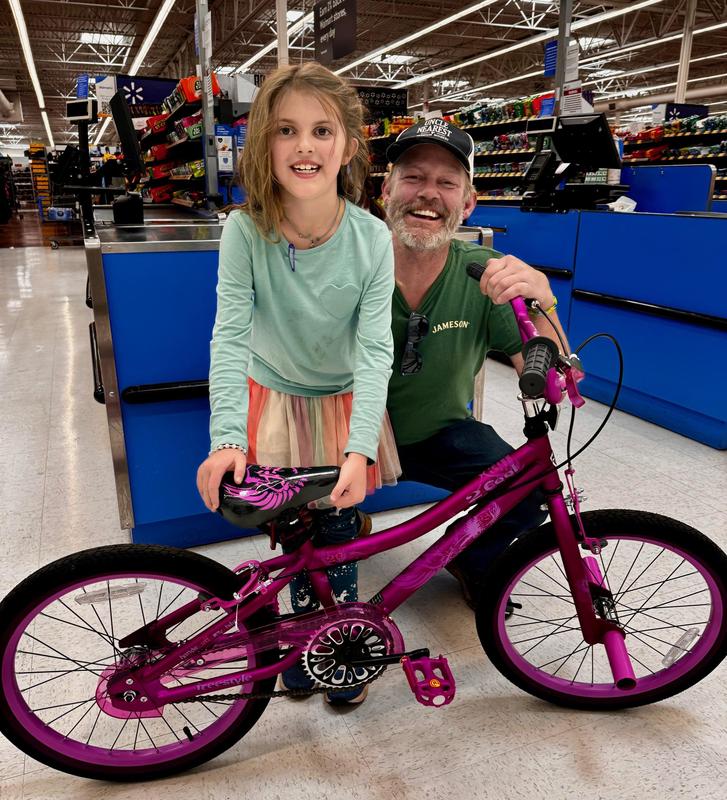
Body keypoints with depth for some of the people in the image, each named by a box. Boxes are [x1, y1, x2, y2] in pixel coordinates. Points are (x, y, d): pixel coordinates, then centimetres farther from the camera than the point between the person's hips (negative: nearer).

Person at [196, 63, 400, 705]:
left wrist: (359, 448, -32)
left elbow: (375, 348, -22)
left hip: (344, 400, 0)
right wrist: (227, 437, -32)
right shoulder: (246, 230, -21)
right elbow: (230, 335, -22)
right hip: (273, 397, 0)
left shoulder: (372, 237, -20)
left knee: (338, 530, 4)